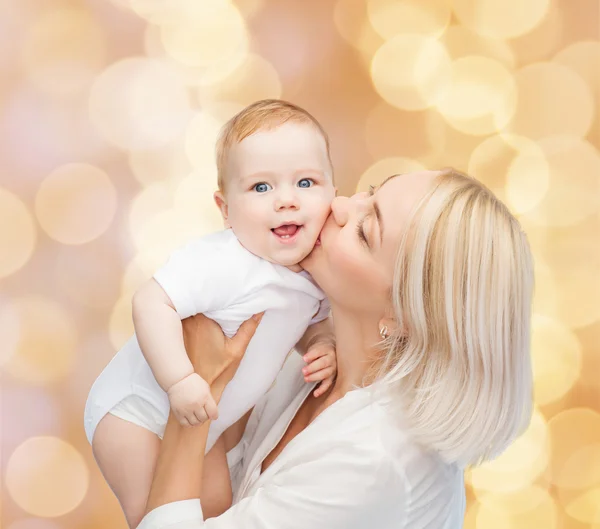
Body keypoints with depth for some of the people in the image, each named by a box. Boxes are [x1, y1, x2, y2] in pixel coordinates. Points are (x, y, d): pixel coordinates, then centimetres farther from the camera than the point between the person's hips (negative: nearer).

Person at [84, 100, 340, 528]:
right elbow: (152, 302, -37)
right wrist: (180, 379, -42)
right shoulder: (221, 263, -34)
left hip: (199, 422, 8)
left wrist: (324, 348, -12)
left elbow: (316, 323, 9)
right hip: (137, 408, -7)